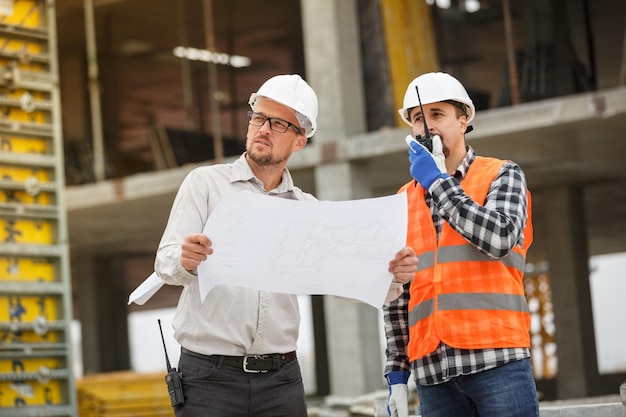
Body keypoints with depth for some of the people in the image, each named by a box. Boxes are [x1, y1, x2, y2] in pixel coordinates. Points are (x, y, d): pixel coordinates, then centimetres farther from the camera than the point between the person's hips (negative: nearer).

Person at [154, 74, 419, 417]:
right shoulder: (205, 183, 2)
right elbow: (166, 262, -8)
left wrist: (391, 277, -19)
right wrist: (184, 261, -32)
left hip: (281, 378, 3)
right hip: (210, 376, -3)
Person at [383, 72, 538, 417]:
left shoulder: (502, 175, 8)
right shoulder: (404, 201, 17)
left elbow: (499, 239, -12)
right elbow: (397, 295, 16)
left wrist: (438, 182, -6)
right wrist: (396, 371, 9)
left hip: (497, 360, -3)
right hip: (432, 372, 3)